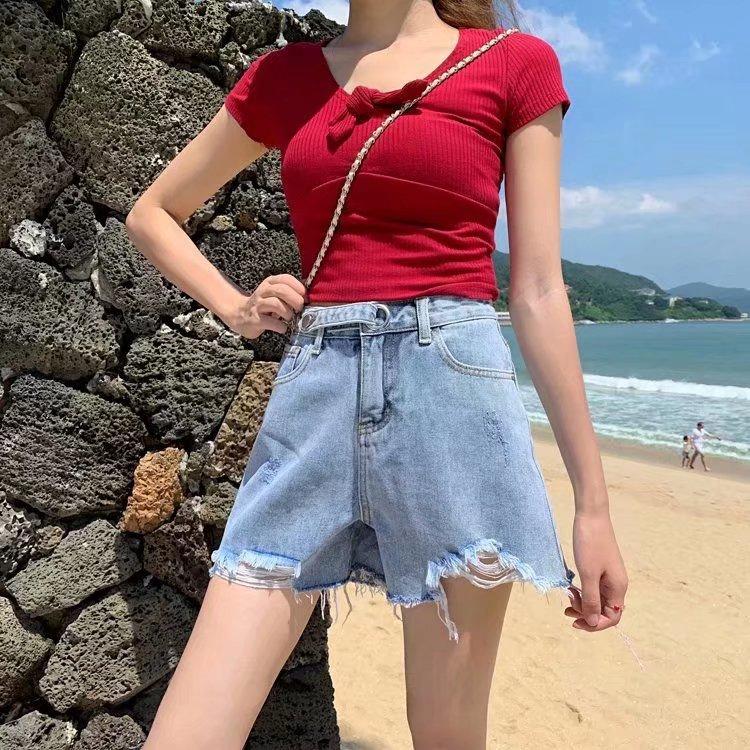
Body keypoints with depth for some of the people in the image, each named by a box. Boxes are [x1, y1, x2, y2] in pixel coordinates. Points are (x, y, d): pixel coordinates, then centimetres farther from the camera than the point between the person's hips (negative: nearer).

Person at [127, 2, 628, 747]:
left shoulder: (515, 63, 9)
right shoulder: (284, 74, 16)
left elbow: (537, 291, 3)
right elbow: (151, 214, 26)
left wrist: (592, 500, 1)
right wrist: (235, 308, 8)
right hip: (312, 390, 3)